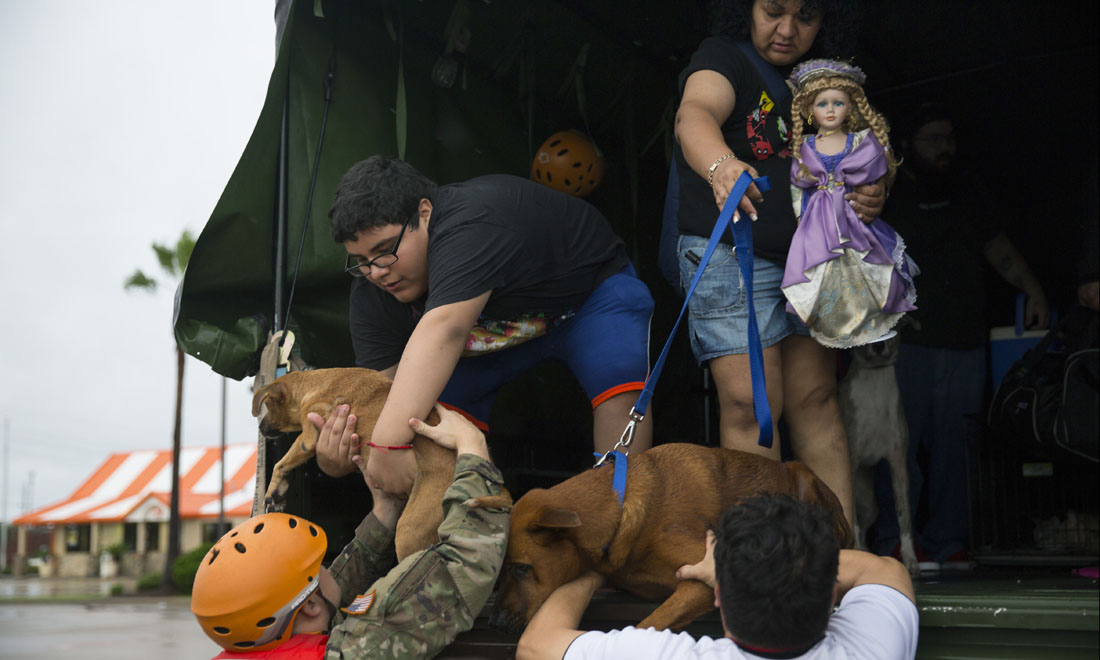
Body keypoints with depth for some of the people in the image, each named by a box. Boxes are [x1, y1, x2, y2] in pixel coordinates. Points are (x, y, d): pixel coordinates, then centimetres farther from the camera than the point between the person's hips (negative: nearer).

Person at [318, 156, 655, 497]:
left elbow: (443, 330, -56)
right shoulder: (372, 294, -18)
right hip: (495, 331, 6)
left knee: (618, 376, -32)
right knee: (433, 404, -16)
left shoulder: (472, 225, -43)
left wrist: (390, 441, -64)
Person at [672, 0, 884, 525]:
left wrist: (871, 196, -1)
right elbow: (695, 114, -25)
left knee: (816, 399, 2)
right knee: (750, 406, -11)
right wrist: (721, 166, -48)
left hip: (804, 260, 6)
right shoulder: (723, 57, -3)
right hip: (729, 253, -6)